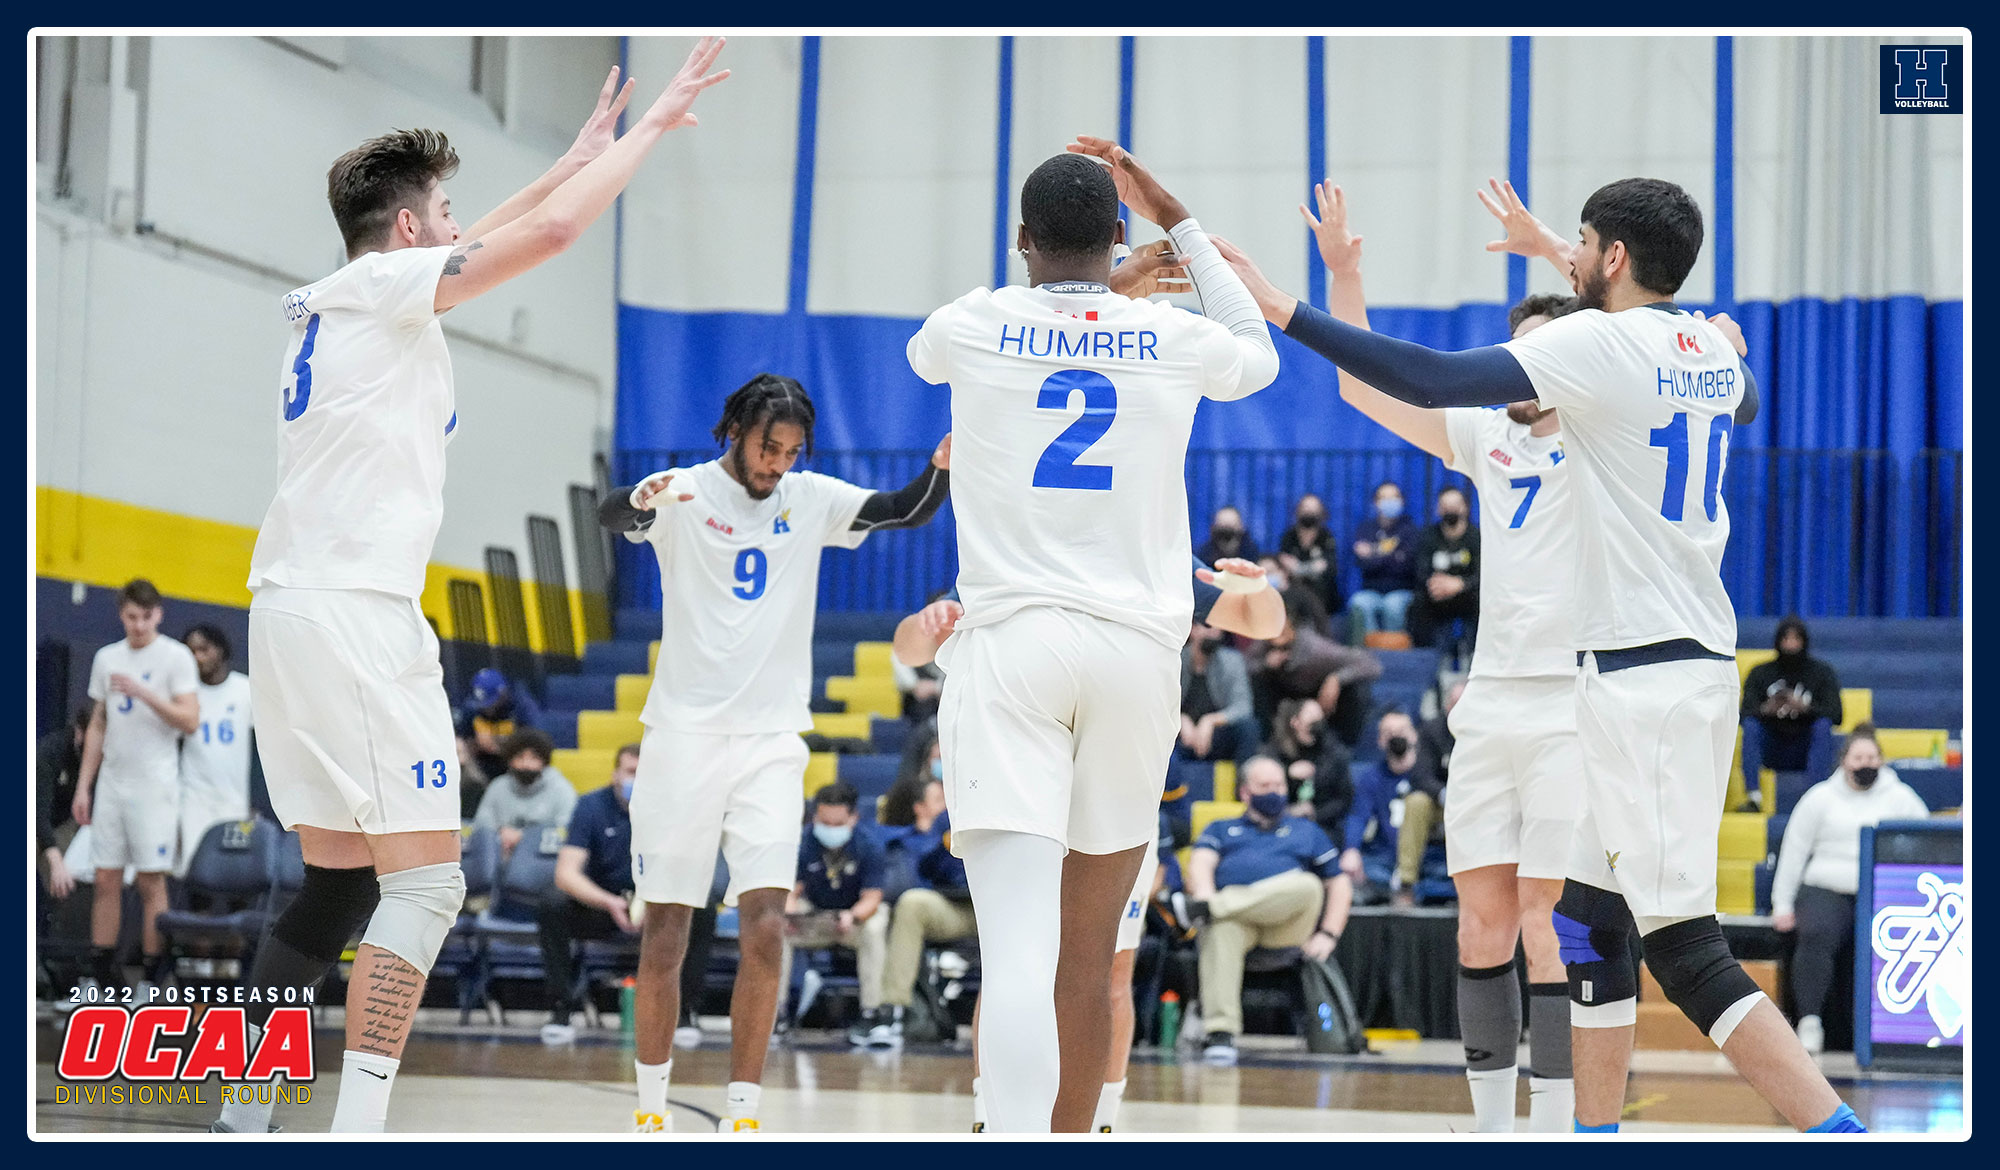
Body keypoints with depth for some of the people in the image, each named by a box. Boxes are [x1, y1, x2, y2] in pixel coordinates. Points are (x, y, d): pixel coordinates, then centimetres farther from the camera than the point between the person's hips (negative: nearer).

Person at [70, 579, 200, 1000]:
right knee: (106, 879, 4)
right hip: (111, 783, 5)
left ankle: (154, 980, -1)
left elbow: (190, 720, -12)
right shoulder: (106, 658, 13)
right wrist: (83, 785, 13)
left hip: (154, 785, -5)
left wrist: (143, 692, -22)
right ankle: (101, 978, 8)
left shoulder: (176, 657, -3)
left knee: (152, 880, -6)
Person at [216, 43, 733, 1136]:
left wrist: (578, 155, 41)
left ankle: (241, 1114, 13)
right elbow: (545, 233, -12)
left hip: (294, 609, 10)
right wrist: (651, 126, -1)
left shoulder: (328, 301, 19)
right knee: (425, 882, -11)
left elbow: (477, 243, 36)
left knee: (341, 882, 14)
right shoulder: (383, 285, -6)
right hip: (355, 611, -10)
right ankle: (358, 1126, -20)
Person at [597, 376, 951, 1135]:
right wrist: (643, 499, -47)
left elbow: (907, 511, 2)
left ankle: (742, 1112, -7)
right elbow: (612, 516, -22)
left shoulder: (811, 500, 8)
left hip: (772, 740, 2)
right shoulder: (686, 494, -3)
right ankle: (652, 1106, 16)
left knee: (765, 925, -11)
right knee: (665, 930, 2)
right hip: (685, 734, -2)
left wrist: (942, 468, -20)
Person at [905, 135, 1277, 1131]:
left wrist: (1033, 268, 43)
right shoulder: (1175, 339, 7)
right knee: (1088, 963, 15)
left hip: (1009, 643, -2)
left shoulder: (976, 325, 4)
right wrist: (1177, 221, 37)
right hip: (1136, 648, 2)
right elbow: (1258, 354, 32)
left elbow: (922, 355, 31)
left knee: (1019, 953, -16)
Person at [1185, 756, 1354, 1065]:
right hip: (1233, 917, -1)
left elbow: (1339, 886, 26)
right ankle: (1219, 1032, -50)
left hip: (1286, 923, 1)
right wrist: (1204, 896, -16)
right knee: (1220, 931, -39)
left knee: (1308, 886, -34)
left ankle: (1216, 907, -45)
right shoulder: (1222, 830, 31)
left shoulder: (1307, 831, 33)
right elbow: (1200, 865, 10)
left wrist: (1328, 935, 6)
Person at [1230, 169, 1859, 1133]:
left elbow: (1432, 381, -21)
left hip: (1640, 679, -9)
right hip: (1699, 659, 9)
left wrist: (1284, 312, -16)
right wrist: (1564, 259, 43)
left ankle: (1839, 1134, -17)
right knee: (1589, 918, 16)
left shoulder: (1596, 344, -12)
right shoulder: (1711, 347, 12)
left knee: (1684, 949, -11)